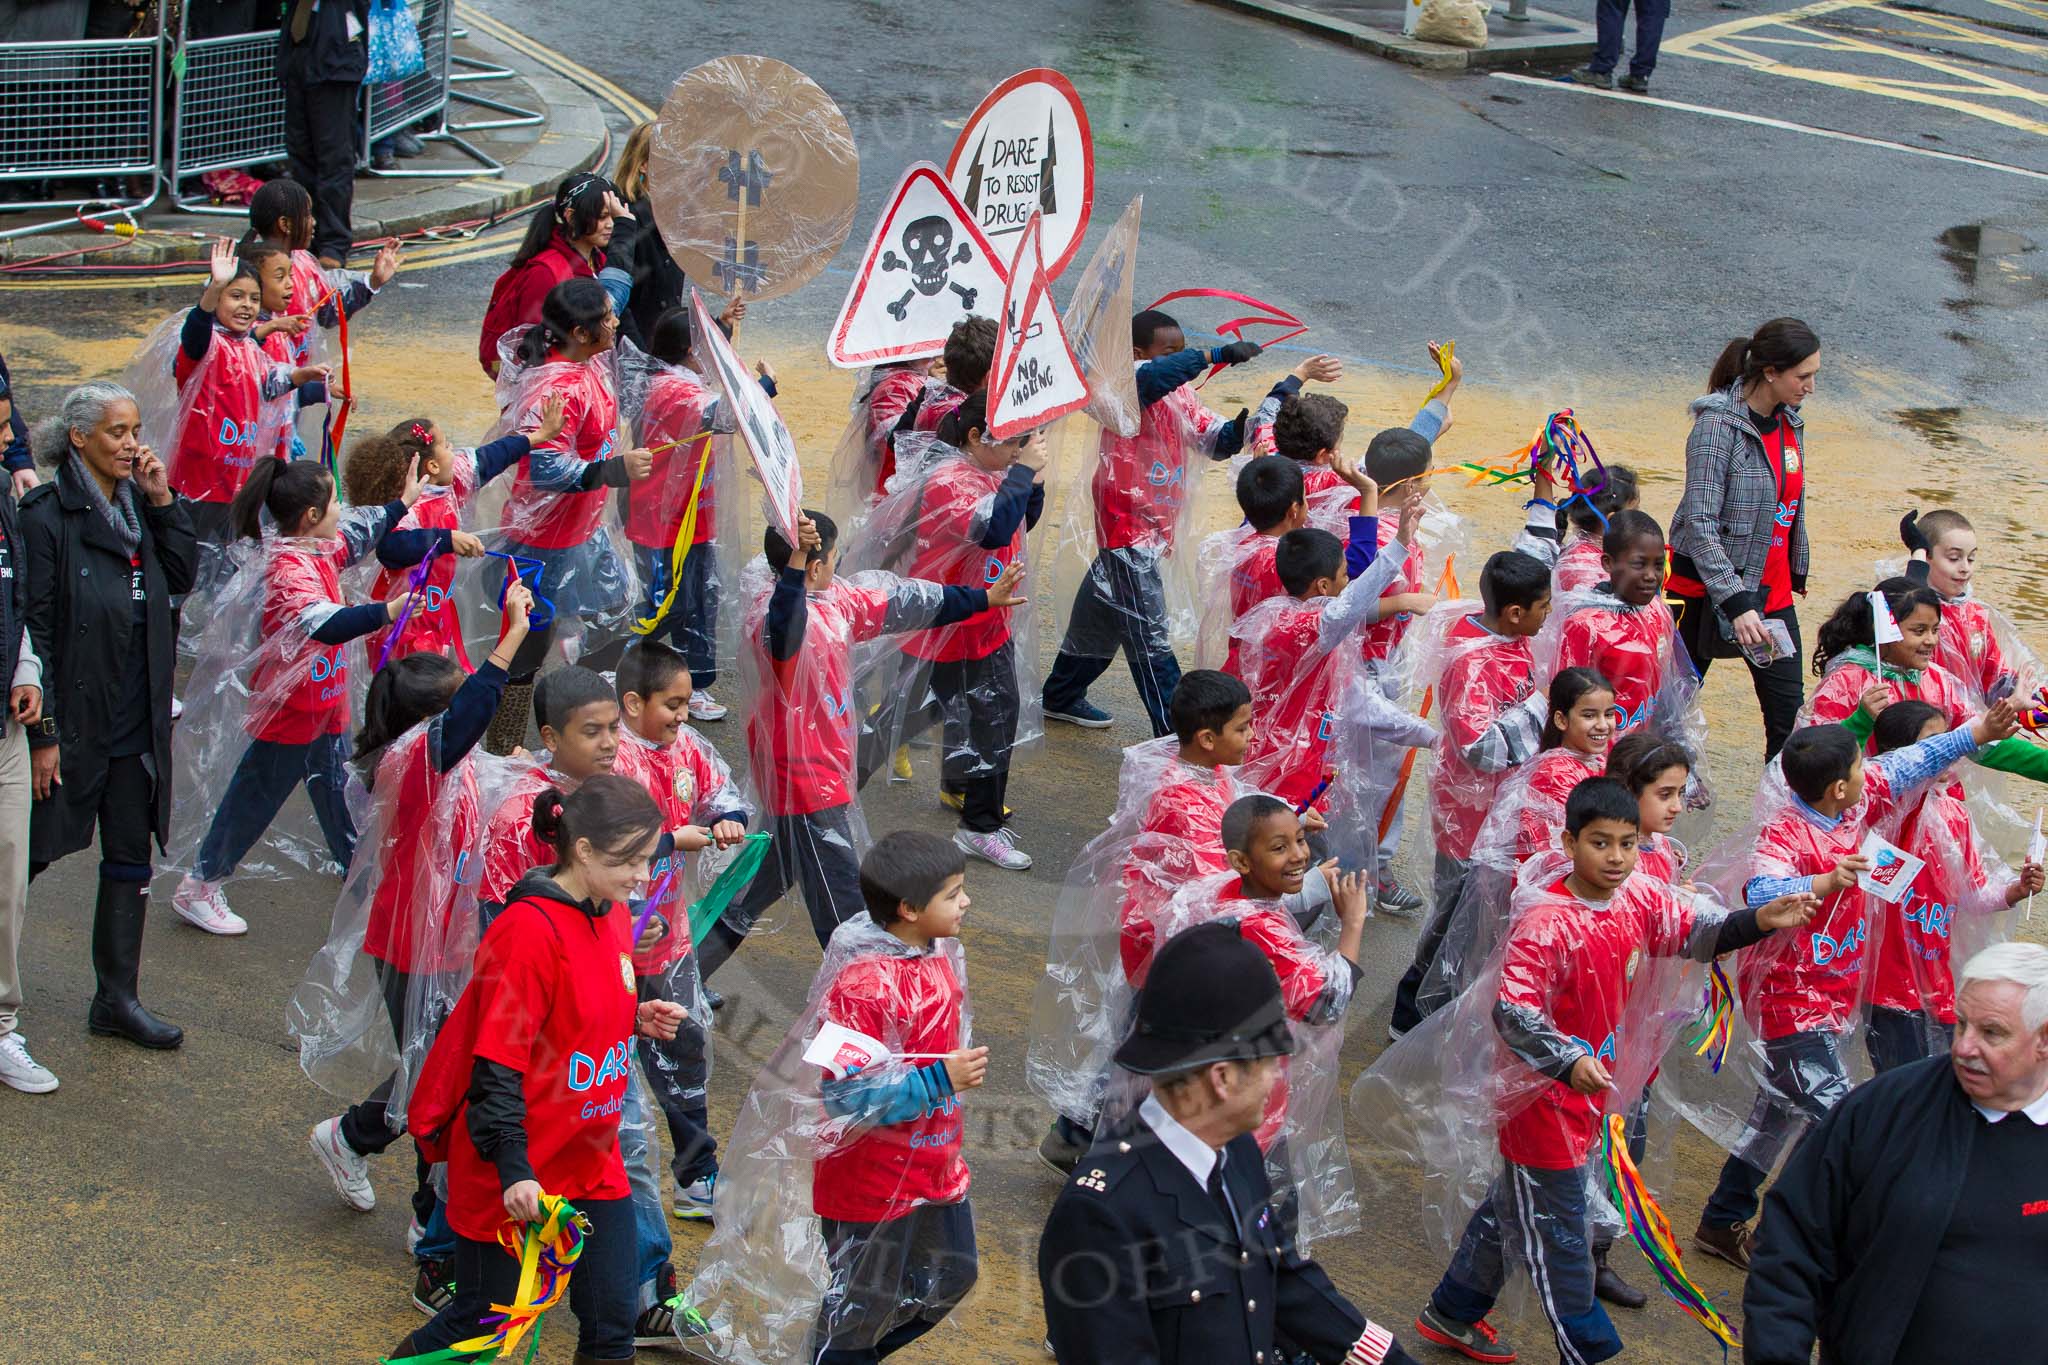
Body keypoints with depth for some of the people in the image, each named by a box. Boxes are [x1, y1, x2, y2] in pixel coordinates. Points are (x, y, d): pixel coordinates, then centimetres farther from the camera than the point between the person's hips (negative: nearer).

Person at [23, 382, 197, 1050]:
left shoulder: (136, 504, 6)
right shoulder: (46, 514, -13)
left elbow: (183, 578, 6)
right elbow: (34, 627, -14)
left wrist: (163, 501, -5)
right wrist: (42, 733, -15)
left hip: (136, 722, 7)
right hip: (73, 723, -6)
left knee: (130, 861, 11)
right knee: (30, 854, 2)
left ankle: (117, 1000, 21)